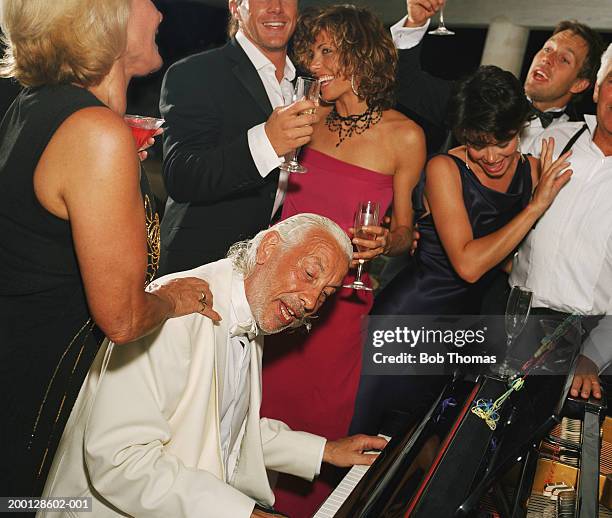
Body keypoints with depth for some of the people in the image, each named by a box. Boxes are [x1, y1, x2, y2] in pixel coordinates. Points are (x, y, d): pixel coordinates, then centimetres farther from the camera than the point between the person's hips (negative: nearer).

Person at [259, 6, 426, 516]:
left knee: (317, 419, 13)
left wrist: (386, 241, -17)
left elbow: (404, 230, 1)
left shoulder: (404, 136, -5)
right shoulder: (312, 116, 3)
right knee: (263, 413, 13)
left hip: (340, 305, -3)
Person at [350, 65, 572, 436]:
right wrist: (536, 206, -19)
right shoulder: (445, 169, -14)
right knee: (363, 422, 5)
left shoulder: (535, 171, 1)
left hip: (468, 318, 5)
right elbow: (468, 264, -23)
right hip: (411, 312, -5)